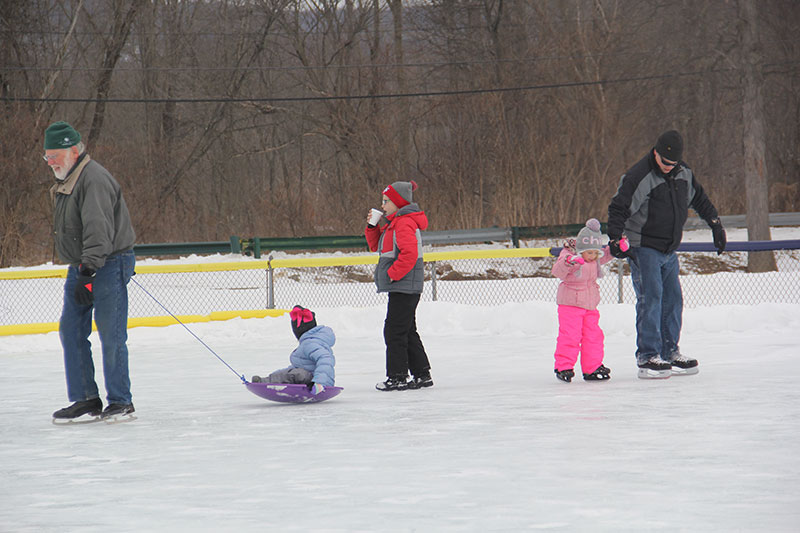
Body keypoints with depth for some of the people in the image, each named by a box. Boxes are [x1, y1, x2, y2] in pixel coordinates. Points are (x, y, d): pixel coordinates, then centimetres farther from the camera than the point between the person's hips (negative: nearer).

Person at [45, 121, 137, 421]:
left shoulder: (94, 179, -19)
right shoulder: (65, 182, 14)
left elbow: (98, 230, -27)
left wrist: (88, 272, -32)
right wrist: (80, 272, 20)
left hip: (109, 264, -10)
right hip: (81, 266, 10)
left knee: (111, 336, -7)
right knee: (71, 332, 6)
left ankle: (120, 402, 0)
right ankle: (86, 399, 12)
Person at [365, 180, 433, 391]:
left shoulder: (404, 223, -15)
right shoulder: (394, 223, 18)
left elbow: (409, 253, -27)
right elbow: (376, 246, 26)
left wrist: (392, 274, -20)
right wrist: (373, 227, 10)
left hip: (404, 285, -11)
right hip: (402, 287, 11)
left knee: (394, 330, -8)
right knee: (407, 332, 14)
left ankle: (398, 377, -5)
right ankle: (422, 375, 17)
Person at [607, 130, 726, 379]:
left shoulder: (684, 174, 4)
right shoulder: (638, 176, -17)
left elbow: (700, 199, 21)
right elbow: (618, 208, -19)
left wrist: (715, 224, 23)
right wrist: (615, 239, -29)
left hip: (669, 250, 7)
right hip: (642, 249, -7)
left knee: (673, 300, 8)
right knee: (650, 299, -12)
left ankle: (670, 352, 18)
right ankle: (647, 357, -10)